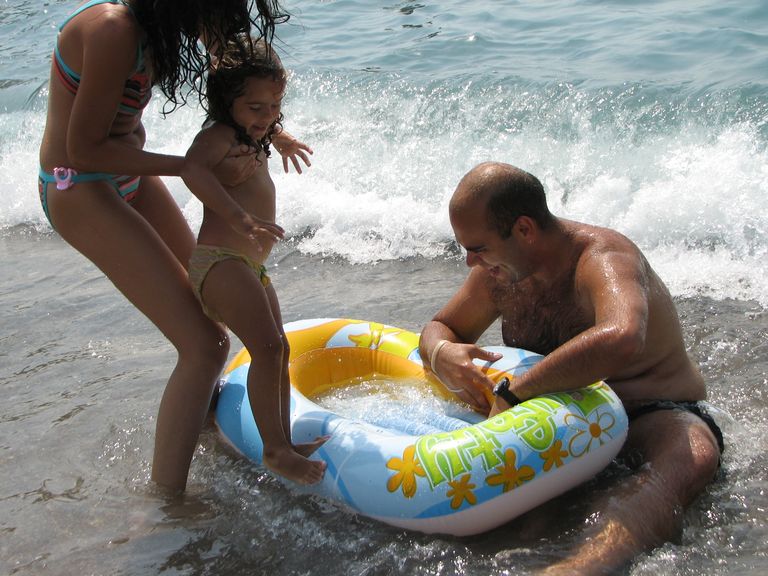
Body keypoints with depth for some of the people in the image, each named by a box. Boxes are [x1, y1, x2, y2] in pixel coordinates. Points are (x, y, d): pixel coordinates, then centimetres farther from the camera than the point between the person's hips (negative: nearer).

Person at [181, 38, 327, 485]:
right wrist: (238, 217, -40)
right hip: (220, 260, -11)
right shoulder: (219, 134, -11)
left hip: (251, 266, 11)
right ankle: (275, 450, -19)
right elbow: (193, 168, -32)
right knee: (268, 347, -20)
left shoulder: (254, 143, 21)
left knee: (278, 350, 13)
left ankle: (285, 442, 20)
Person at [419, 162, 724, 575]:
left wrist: (513, 392, -41)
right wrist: (440, 354, -15)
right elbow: (440, 327, 11)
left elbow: (621, 339, -48)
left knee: (693, 456, -43)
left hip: (652, 414, -8)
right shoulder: (497, 272, -2)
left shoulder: (603, 257, -26)